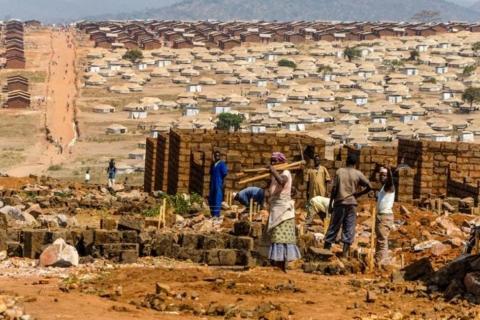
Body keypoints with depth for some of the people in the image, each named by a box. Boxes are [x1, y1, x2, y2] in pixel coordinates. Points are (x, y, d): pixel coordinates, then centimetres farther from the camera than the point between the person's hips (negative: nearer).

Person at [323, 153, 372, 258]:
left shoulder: (339, 171, 0)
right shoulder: (358, 174, 1)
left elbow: (334, 189, -3)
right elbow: (369, 187, -4)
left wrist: (330, 204, 2)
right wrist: (358, 194, 9)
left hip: (339, 203, 0)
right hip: (351, 203, 0)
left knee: (333, 227, 5)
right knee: (349, 229, 3)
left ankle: (325, 250, 7)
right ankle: (345, 253, -1)